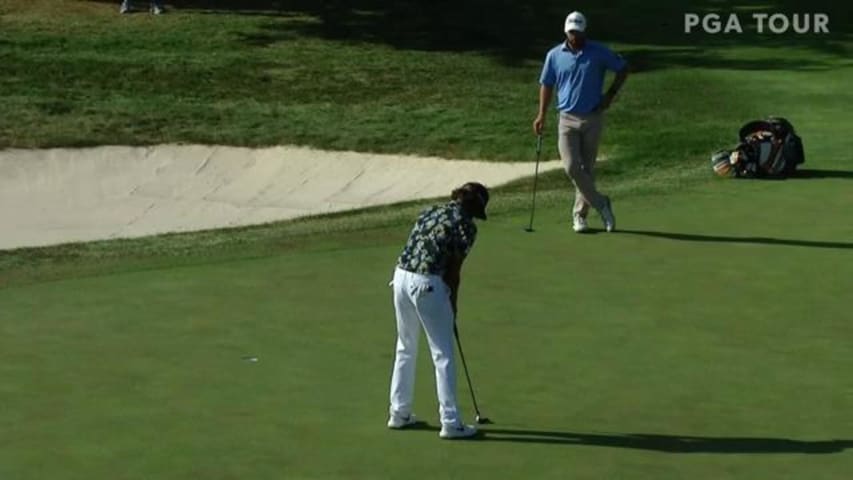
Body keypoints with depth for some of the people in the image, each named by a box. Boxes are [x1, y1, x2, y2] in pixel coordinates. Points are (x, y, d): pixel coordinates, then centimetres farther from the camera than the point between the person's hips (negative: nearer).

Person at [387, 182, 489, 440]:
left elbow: (417, 250, 14)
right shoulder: (466, 225, -3)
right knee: (443, 355, 3)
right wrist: (452, 305, 10)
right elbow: (454, 270, -4)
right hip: (427, 285, -7)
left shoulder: (430, 212, 18)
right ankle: (450, 423, 6)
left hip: (401, 277, 7)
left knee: (405, 348, 21)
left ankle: (399, 413, 29)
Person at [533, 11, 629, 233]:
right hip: (567, 119, 1)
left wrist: (611, 94, -2)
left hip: (592, 118, -1)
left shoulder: (599, 52, -3)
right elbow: (546, 84, 9)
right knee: (571, 167, -12)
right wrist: (541, 115, 1)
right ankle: (600, 203, 4)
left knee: (586, 169, 3)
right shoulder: (554, 55, 1)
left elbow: (623, 68, 8)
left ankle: (579, 215, 14)